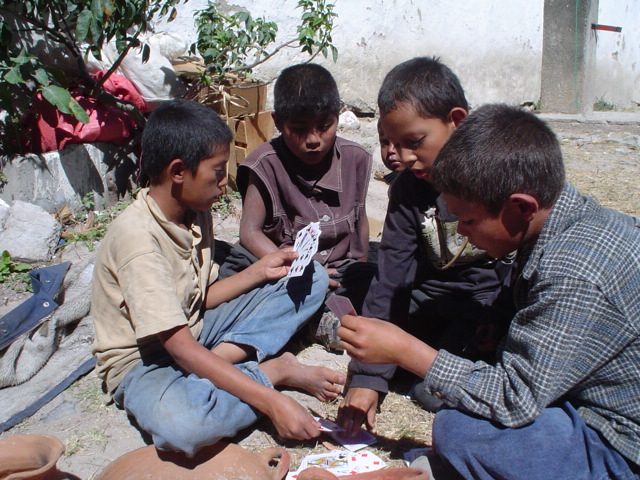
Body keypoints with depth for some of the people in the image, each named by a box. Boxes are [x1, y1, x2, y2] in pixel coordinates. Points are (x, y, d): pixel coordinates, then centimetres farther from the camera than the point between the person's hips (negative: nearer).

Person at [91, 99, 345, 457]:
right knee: (182, 424, -44)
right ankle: (275, 370, -18)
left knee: (311, 278, 2)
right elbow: (181, 348, -32)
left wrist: (260, 270, -7)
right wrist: (271, 402, -36)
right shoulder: (137, 236, -28)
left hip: (194, 331, 8)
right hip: (145, 358, -7)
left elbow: (202, 297, 7)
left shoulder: (196, 211, -2)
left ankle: (221, 359, -14)